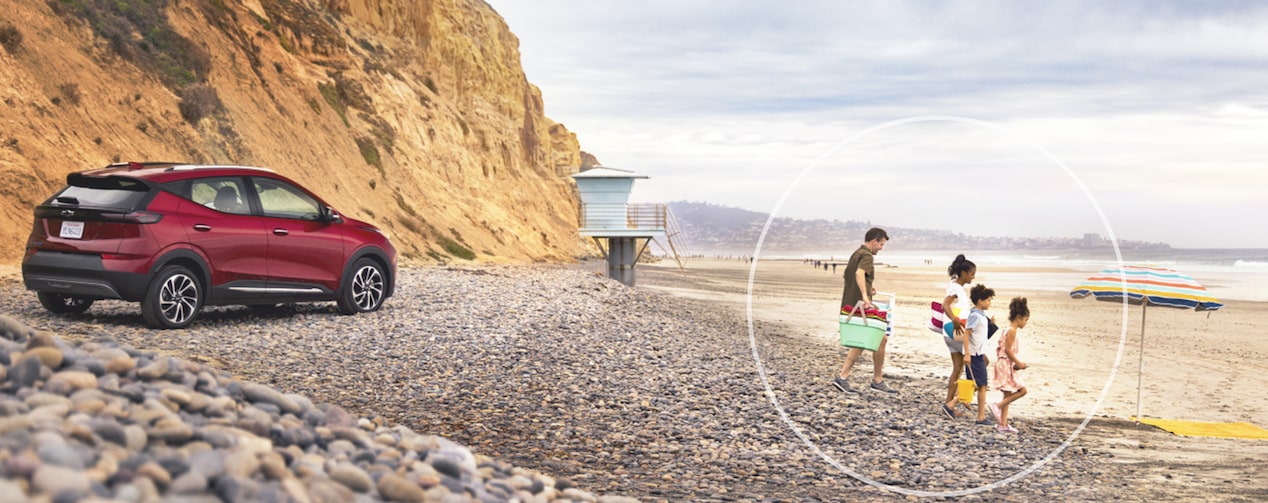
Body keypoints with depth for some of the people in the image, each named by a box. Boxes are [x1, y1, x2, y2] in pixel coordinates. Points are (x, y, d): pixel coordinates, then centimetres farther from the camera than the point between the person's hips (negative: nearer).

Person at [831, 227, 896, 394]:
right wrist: (865, 296, -42)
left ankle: (842, 378, 4)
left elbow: (849, 276, 30)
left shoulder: (856, 254, 19)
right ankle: (877, 381, 8)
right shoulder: (866, 256, -12)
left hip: (849, 305, 10)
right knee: (880, 338, 0)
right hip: (861, 305, -10)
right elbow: (859, 273, -31)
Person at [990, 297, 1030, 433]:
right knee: (1022, 390, -9)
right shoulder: (1012, 330, -14)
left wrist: (1017, 363, 16)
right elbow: (1008, 349, -20)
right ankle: (997, 406, -5)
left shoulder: (1009, 330, 15)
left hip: (1007, 366, 10)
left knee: (1008, 395, 11)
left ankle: (1003, 424, 13)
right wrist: (1018, 363, -13)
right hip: (1006, 365, -10)